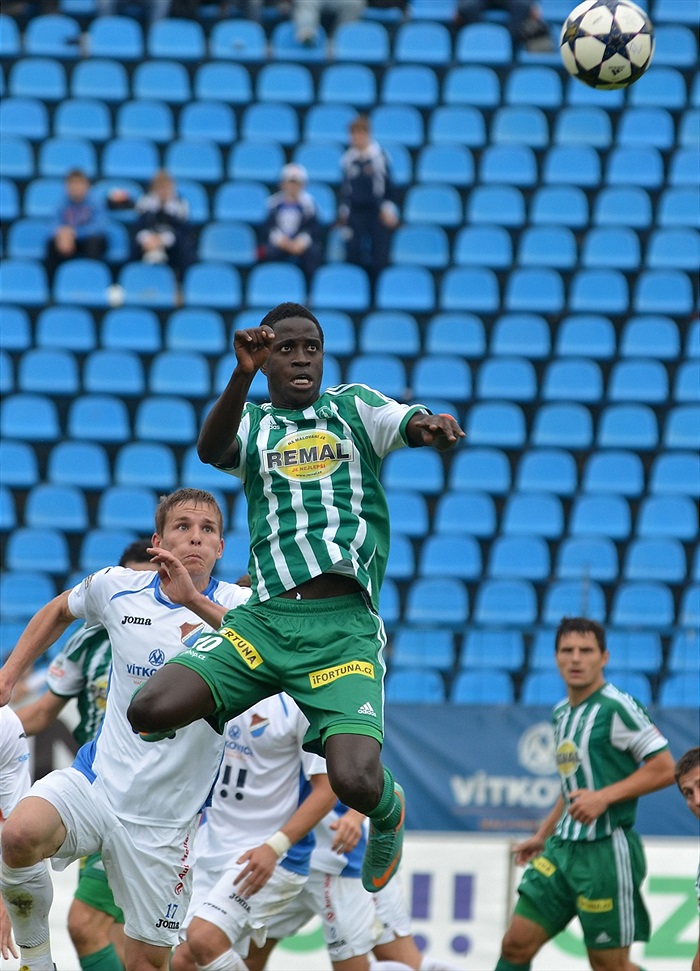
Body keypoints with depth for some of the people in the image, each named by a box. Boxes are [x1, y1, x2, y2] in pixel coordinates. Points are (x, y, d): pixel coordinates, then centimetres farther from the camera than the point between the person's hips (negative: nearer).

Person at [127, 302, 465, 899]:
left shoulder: (354, 407, 14)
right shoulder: (253, 423, 15)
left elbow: (415, 425, -5)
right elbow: (212, 450, -9)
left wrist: (435, 427, -31)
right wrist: (243, 376, -26)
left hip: (344, 626, -2)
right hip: (265, 618, 2)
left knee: (356, 782, -21)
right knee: (149, 712, -20)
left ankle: (389, 812, 17)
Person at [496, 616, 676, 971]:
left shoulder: (617, 708, -12)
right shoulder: (562, 713, 14)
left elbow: (664, 768, -15)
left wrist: (604, 797, -21)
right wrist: (543, 835, 25)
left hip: (606, 851, -8)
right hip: (562, 849, 8)